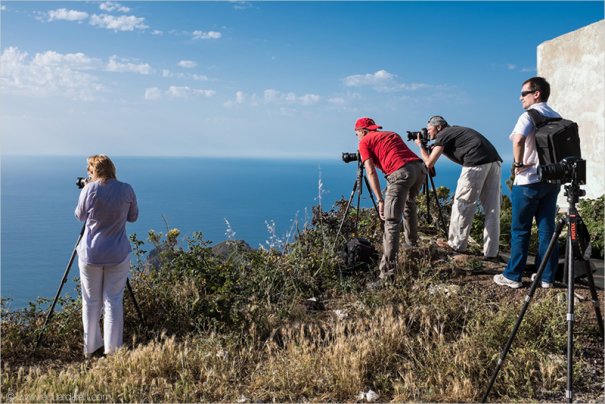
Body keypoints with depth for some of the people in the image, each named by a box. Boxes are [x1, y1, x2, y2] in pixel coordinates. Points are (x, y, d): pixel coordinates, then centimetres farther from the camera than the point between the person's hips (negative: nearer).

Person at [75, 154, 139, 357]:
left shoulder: (89, 190, -8)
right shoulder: (126, 190, -4)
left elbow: (80, 216, 8)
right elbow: (133, 216, 9)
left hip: (90, 255, -1)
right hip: (118, 256, 1)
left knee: (91, 302, 12)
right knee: (113, 301, 7)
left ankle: (91, 348, 22)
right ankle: (112, 350, 10)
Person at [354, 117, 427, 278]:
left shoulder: (365, 142, 14)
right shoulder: (392, 134, 32)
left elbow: (371, 172, 2)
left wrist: (380, 200, -2)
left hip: (401, 173, -7)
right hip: (420, 167, 7)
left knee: (392, 222, -6)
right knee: (409, 202, 35)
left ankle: (388, 270, -13)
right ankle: (411, 240, 50)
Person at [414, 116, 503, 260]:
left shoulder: (442, 135, 8)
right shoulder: (455, 131, 32)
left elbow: (429, 163, 5)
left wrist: (421, 145, 20)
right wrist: (432, 148, 37)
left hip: (476, 163, -8)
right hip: (494, 161, 8)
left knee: (462, 204, 3)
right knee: (492, 209, 6)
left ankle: (456, 245, 11)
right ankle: (491, 253, 8)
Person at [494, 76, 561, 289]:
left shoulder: (529, 115, -11)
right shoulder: (557, 118, 12)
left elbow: (518, 139, -29)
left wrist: (518, 163, -18)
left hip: (529, 181, -7)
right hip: (552, 180, 7)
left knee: (520, 230, 1)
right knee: (547, 229, 9)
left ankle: (513, 276, 7)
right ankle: (547, 277, 13)